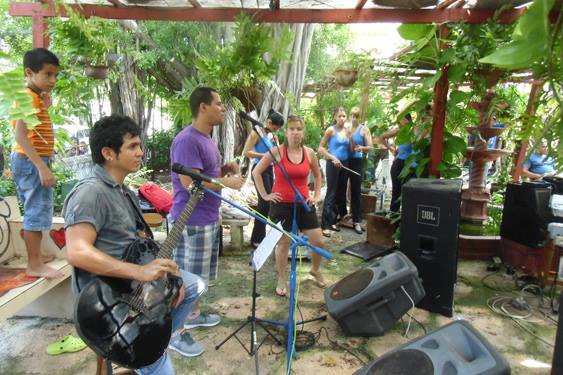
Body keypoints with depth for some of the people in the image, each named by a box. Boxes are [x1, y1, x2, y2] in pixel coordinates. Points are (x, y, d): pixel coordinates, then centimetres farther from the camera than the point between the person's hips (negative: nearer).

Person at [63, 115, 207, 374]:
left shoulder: (127, 194, 12)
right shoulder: (90, 192, -19)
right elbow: (77, 252, -31)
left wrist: (168, 273, 2)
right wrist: (139, 272, -34)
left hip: (135, 281, 10)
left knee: (195, 285, 18)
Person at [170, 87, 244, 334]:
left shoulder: (207, 139, 13)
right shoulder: (187, 140, -19)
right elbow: (190, 183, -26)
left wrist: (225, 169, 4)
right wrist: (227, 182, -18)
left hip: (208, 218, 10)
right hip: (191, 221, -10)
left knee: (196, 275, 21)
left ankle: (193, 315, 37)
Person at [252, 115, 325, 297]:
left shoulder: (309, 153, 2)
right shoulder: (277, 151, -9)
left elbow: (317, 175, 19)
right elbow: (256, 172, -5)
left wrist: (316, 196, 11)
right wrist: (265, 195, -7)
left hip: (304, 204, 4)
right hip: (281, 204, -3)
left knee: (319, 242, 4)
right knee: (283, 243, 7)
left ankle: (315, 270, 34)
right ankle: (281, 281, 27)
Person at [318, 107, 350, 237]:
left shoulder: (347, 131, 9)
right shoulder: (331, 130, -6)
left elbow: (350, 150, 12)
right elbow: (321, 148, -7)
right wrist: (332, 158, -17)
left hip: (344, 164, 6)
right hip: (333, 164, -6)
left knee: (341, 194, 10)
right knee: (331, 194, -9)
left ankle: (333, 221, 21)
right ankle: (325, 225, -6)